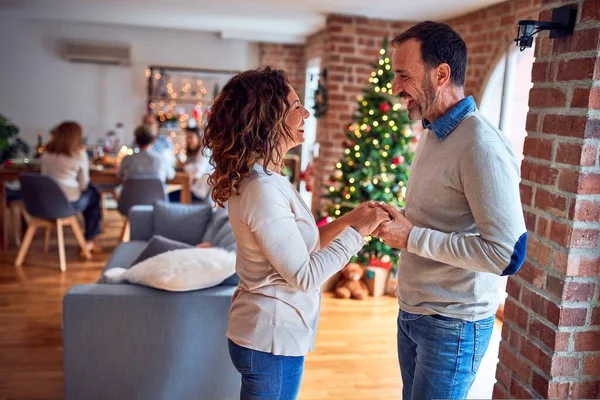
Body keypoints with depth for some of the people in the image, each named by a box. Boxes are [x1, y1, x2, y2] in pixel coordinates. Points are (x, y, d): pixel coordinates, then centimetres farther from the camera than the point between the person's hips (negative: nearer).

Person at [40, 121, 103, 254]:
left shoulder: (46, 153, 4)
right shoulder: (79, 154, -10)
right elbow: (84, 184, -7)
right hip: (69, 203, -6)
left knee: (90, 191, 27)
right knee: (94, 195, 23)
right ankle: (88, 241, 27)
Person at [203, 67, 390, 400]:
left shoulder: (266, 178, 5)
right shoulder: (263, 189, -25)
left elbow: (299, 245, 8)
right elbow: (304, 275, -22)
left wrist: (349, 219, 1)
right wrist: (358, 232, -16)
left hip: (269, 332, 9)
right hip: (272, 340, -9)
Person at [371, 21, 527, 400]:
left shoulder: (482, 146, -22)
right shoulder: (432, 134, 6)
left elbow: (508, 254, -26)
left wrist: (412, 237, -22)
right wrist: (399, 222, 2)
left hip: (453, 326, -8)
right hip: (412, 312, 8)